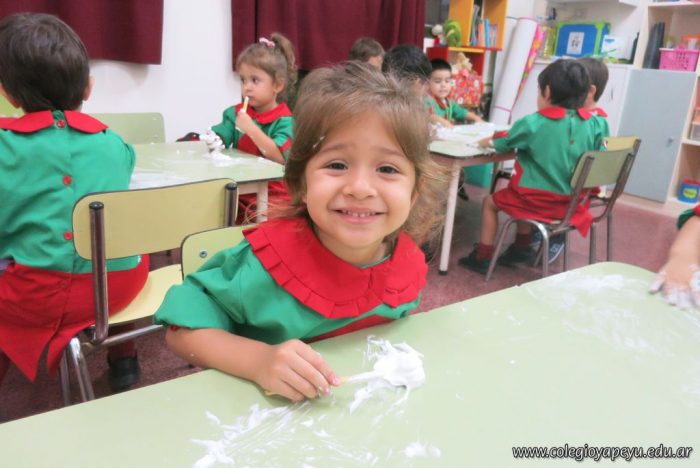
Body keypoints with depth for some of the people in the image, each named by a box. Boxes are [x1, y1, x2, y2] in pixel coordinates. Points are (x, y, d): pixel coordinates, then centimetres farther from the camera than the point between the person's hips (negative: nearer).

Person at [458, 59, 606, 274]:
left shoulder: (532, 123, -14)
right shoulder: (592, 124, -5)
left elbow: (502, 142, 2)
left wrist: (487, 141, 24)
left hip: (539, 200, -6)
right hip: (572, 202, 6)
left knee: (491, 202, 18)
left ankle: (483, 256, 20)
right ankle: (521, 248, 42)